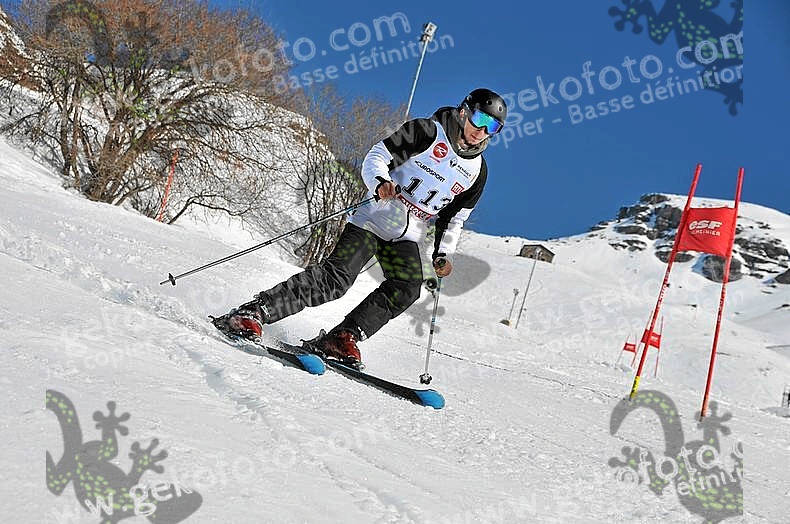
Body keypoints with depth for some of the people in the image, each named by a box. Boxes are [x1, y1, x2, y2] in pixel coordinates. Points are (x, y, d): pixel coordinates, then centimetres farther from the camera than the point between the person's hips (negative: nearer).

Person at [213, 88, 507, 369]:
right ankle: (252, 313, -21)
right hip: (373, 217, -5)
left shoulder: (477, 171, 13)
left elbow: (453, 219, 21)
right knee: (336, 278, -22)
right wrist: (380, 183, -27)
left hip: (406, 237, 5)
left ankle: (342, 339, -19)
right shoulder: (427, 132, -2)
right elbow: (376, 157, -6)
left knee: (406, 288, -23)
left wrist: (443, 254, 7)